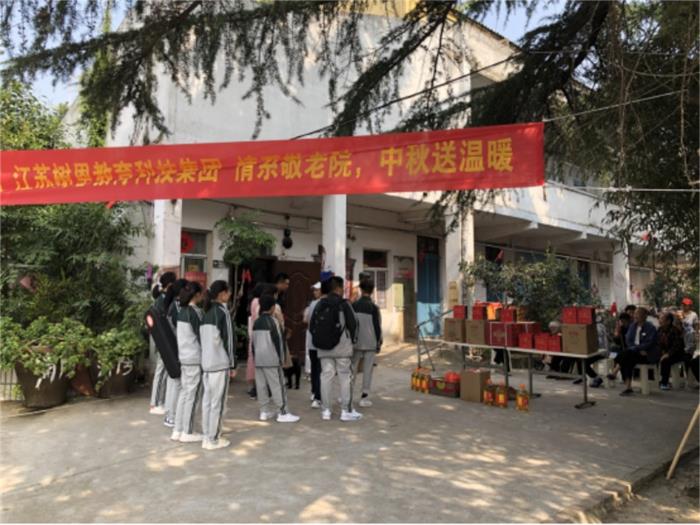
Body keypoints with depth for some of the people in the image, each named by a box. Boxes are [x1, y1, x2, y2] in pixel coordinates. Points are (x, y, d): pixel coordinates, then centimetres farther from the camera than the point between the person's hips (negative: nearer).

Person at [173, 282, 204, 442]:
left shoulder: (182, 311, 9)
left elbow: (183, 335, 12)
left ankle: (177, 431, 19)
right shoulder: (196, 311, -15)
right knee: (192, 396, 1)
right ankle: (187, 433, 9)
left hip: (183, 357, 8)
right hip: (195, 358, -8)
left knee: (184, 393, 13)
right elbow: (200, 336, -14)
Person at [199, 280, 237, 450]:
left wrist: (206, 359, 12)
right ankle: (213, 439, 7)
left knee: (207, 400, 11)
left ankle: (206, 436, 18)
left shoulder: (206, 312, 10)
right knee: (217, 402, 1)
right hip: (220, 363, -7)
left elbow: (202, 338, 10)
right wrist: (233, 364, -5)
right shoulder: (223, 312, -10)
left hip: (206, 362, 7)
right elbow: (228, 339, -11)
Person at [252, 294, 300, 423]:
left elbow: (253, 342, 13)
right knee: (278, 385, -3)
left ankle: (264, 411, 16)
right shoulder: (273, 321, -10)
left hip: (258, 360, 7)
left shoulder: (256, 323, 10)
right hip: (271, 360, -7)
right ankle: (282, 412, -2)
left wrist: (255, 356, 19)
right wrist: (281, 357, -2)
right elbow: (278, 341, -10)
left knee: (261, 385, 10)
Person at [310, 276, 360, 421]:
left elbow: (312, 325, 8)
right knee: (345, 377, 2)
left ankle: (326, 410, 12)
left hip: (323, 348, 5)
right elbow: (352, 324, -9)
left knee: (326, 376, 8)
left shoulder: (319, 305, 6)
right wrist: (351, 339, 9)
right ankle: (346, 411, 5)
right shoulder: (344, 304, -10)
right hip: (342, 347, -5)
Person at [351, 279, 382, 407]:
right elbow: (377, 327, -6)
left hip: (356, 343, 2)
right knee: (367, 371, 4)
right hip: (370, 344, -2)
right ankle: (364, 398, 5)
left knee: (352, 369, 11)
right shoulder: (374, 307, -8)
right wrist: (379, 343, 3)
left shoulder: (353, 305, -2)